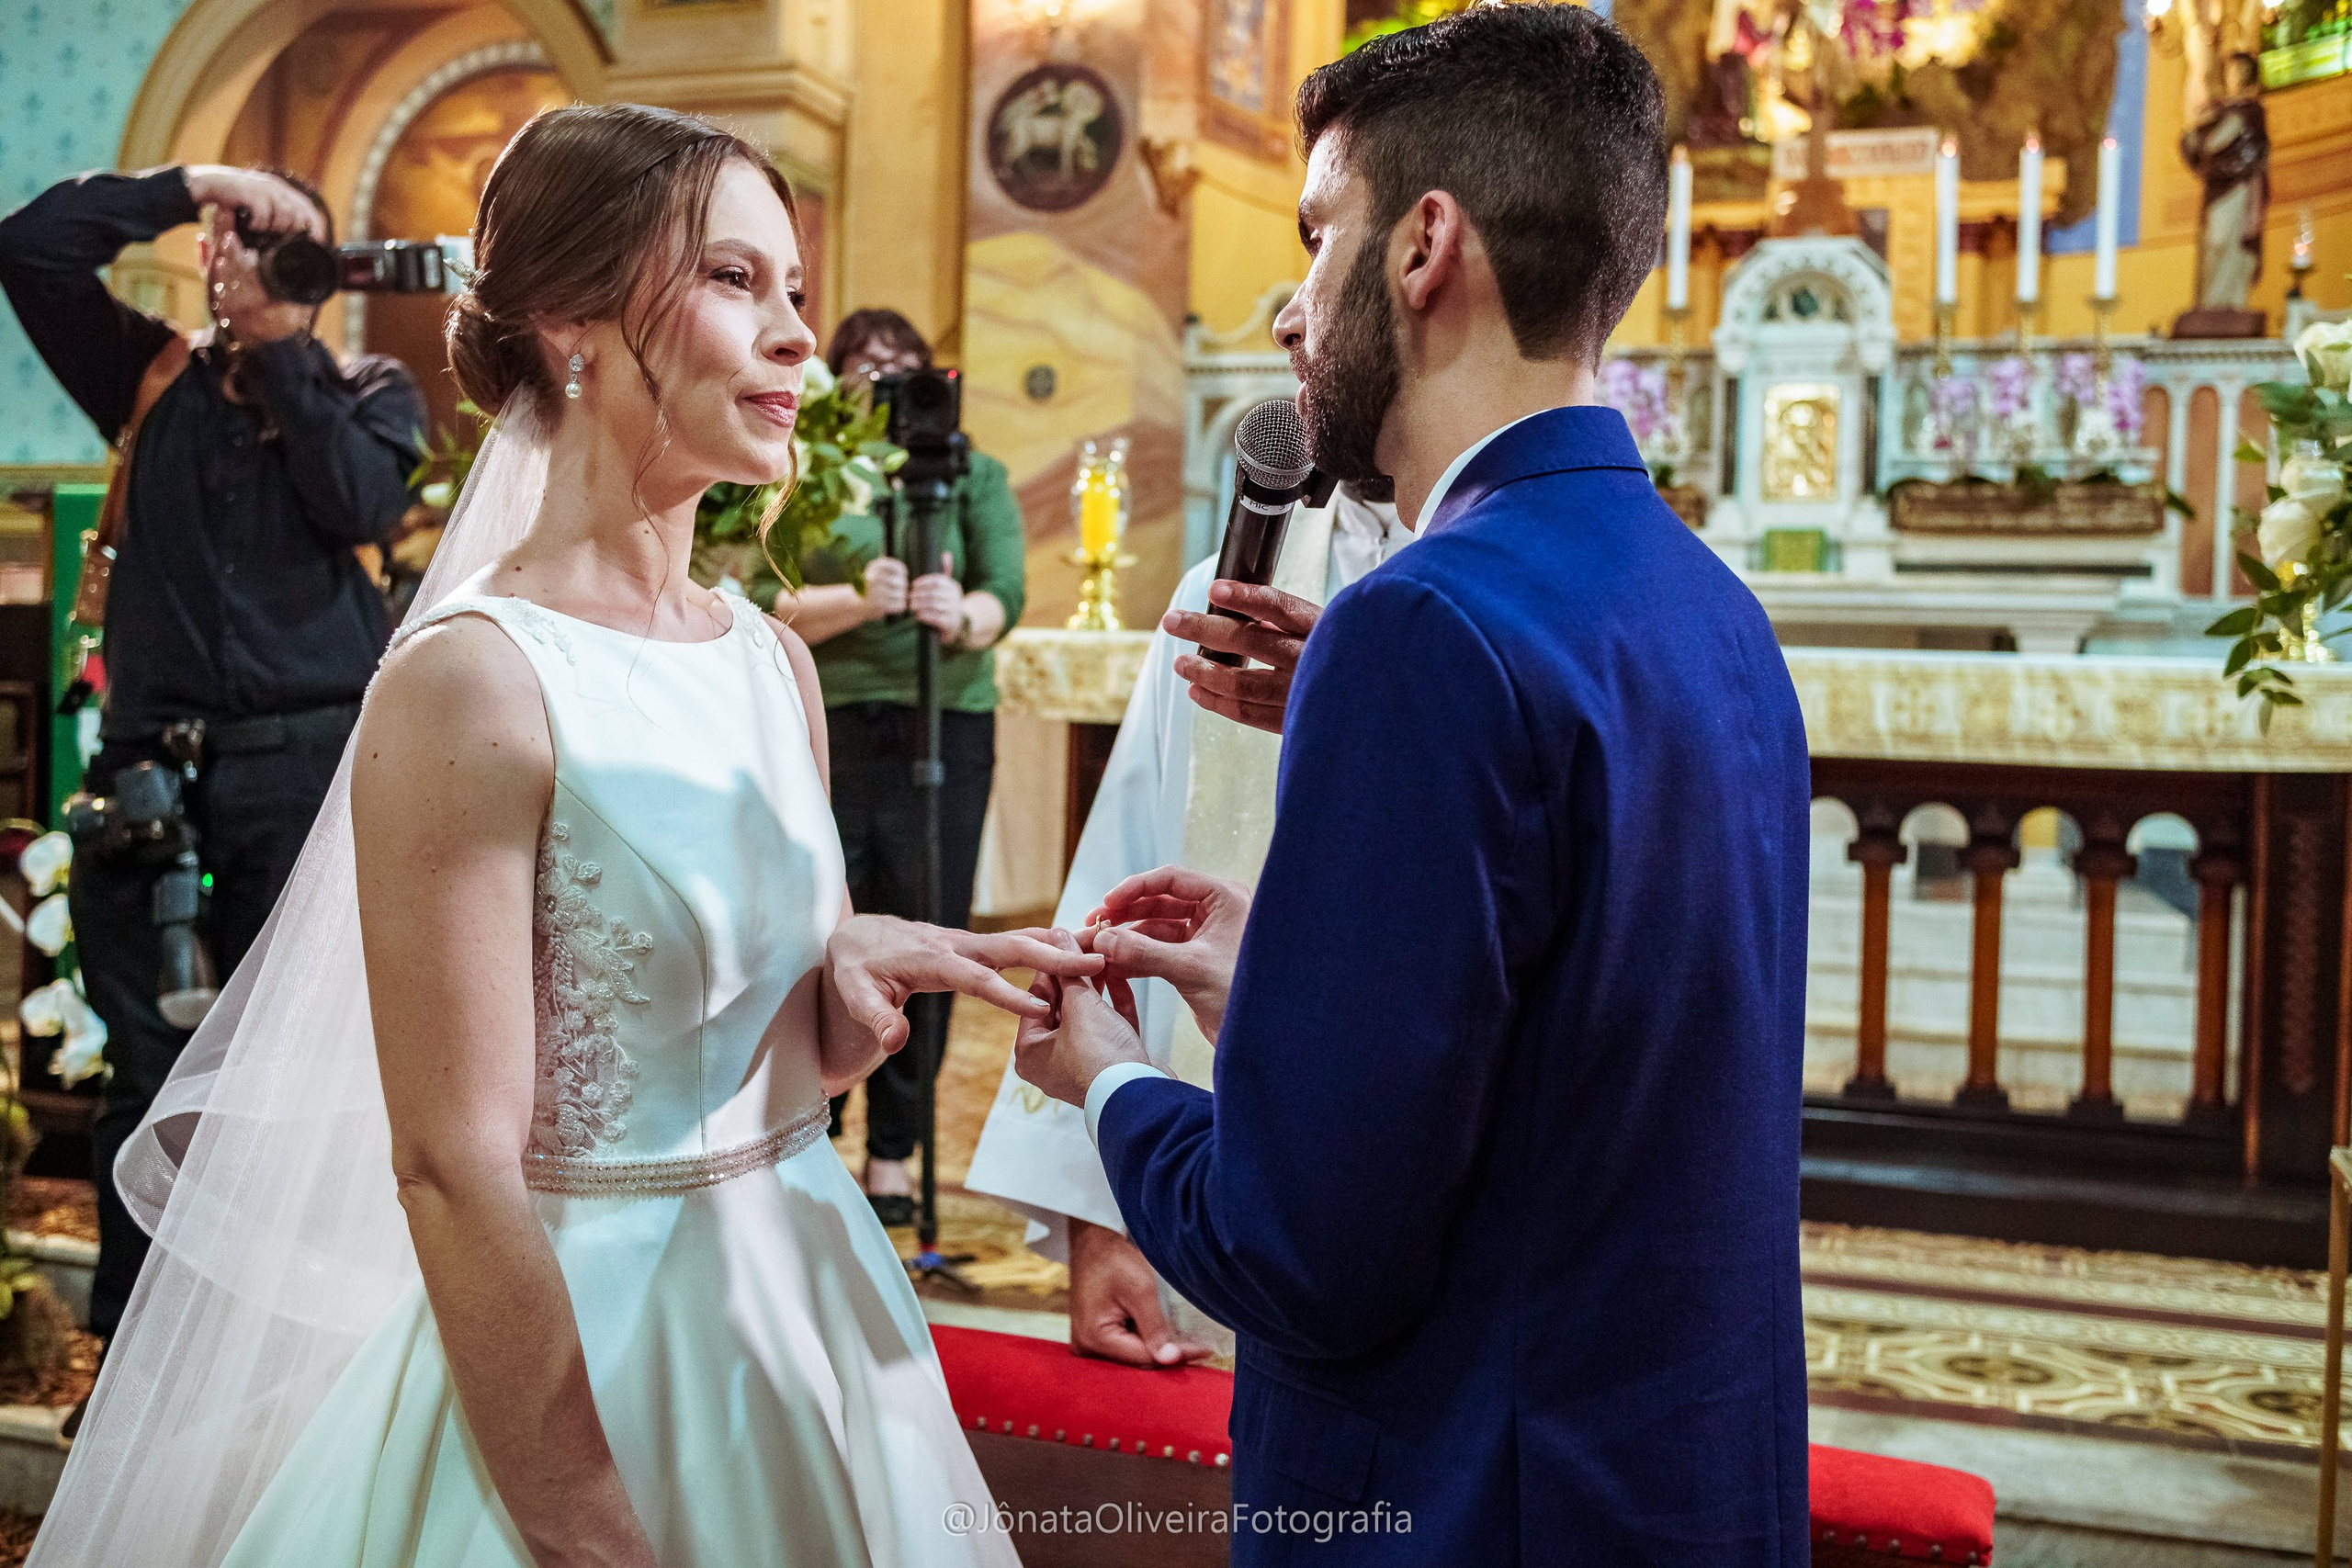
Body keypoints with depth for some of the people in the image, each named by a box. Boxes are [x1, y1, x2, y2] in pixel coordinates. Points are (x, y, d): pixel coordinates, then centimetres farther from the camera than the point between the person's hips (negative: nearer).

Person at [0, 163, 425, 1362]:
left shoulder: (370, 392, 9)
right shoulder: (155, 378, 14)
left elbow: (361, 503, -10)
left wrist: (283, 351, -5)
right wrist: (186, 185, 1)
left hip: (306, 768, -2)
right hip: (153, 768, 2)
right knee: (148, 1070, 7)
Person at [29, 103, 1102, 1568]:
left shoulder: (778, 663, 2)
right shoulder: (475, 682, -18)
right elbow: (453, 1171, -19)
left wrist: (862, 970, -9)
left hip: (808, 1318, 7)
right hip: (578, 1344, -7)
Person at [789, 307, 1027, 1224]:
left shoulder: (974, 475, 8)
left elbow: (1005, 595, -6)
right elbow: (774, 606, -6)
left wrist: (960, 616, -29)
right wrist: (862, 599, -24)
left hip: (945, 731, 1)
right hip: (828, 732, 0)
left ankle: (893, 1155, 15)